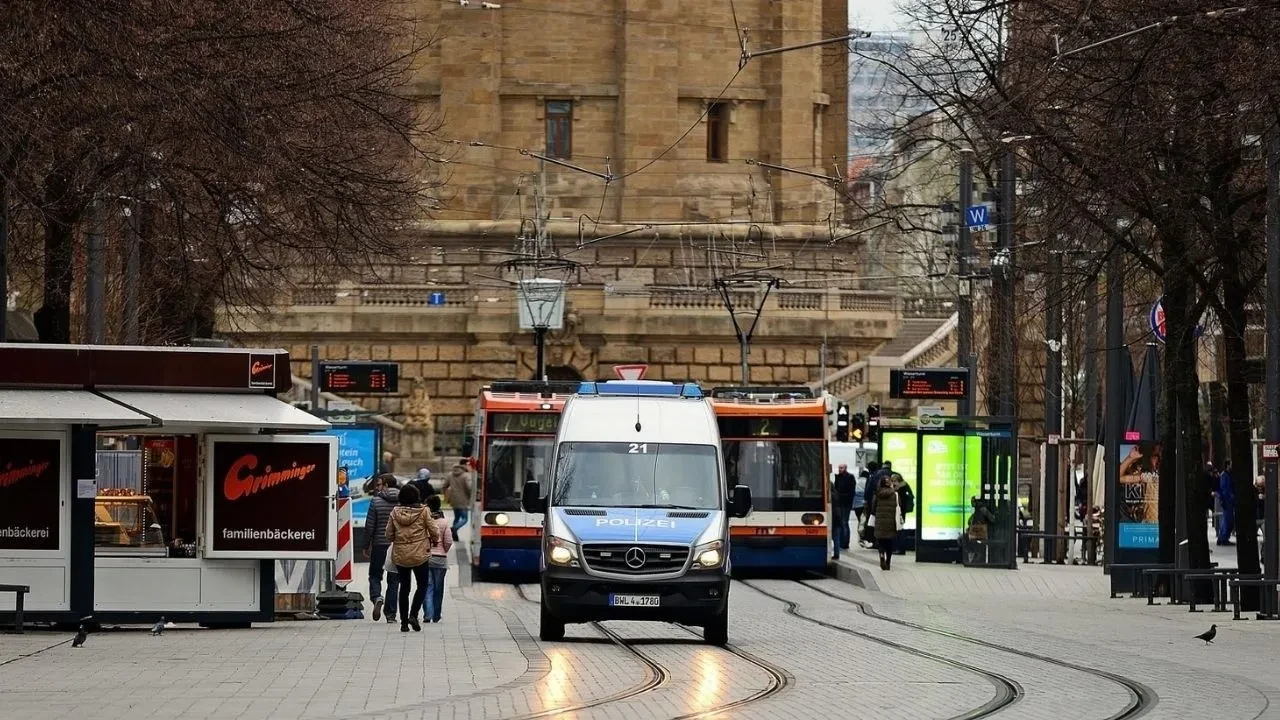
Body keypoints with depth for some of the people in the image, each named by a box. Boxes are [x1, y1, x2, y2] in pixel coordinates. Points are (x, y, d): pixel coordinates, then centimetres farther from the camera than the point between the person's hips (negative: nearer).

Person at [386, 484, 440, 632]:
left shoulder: (395, 512, -3)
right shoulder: (423, 512, -10)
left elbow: (389, 535, 1)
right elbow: (434, 531, -6)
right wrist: (434, 539, 16)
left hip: (399, 555, 3)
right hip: (419, 554, -3)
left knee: (404, 587, 12)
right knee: (422, 585, 10)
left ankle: (404, 622, 11)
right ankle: (413, 615, -8)